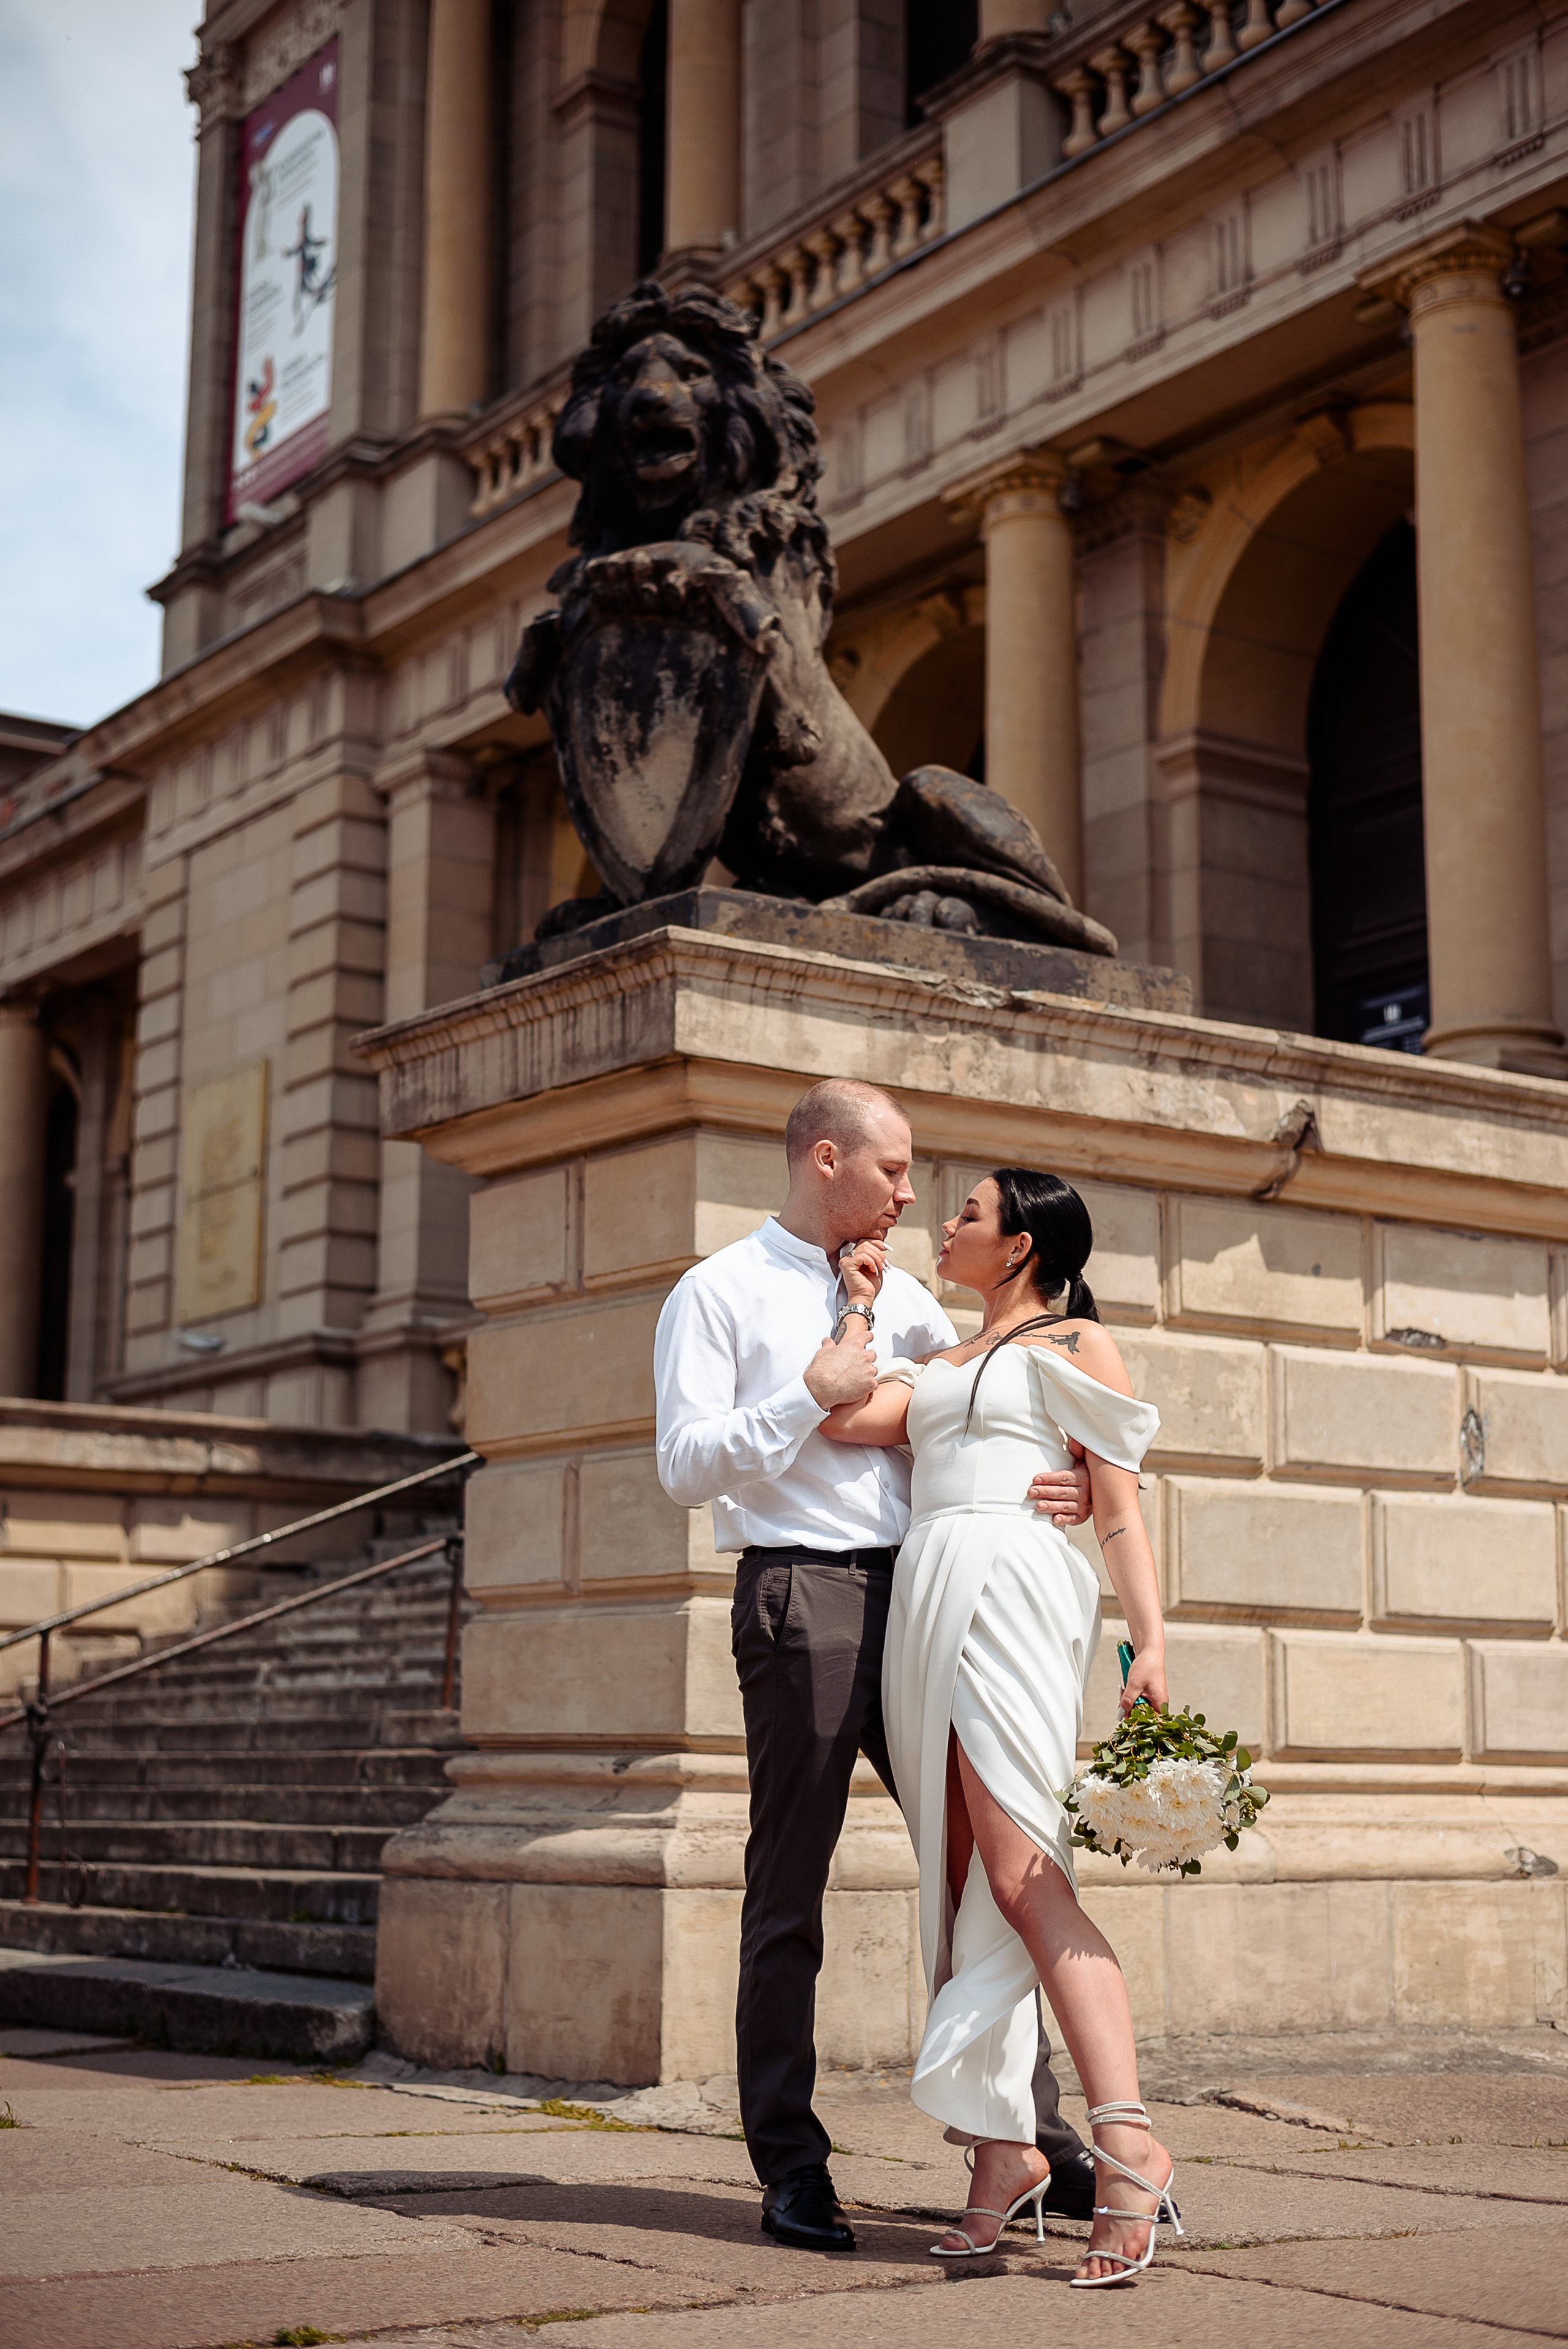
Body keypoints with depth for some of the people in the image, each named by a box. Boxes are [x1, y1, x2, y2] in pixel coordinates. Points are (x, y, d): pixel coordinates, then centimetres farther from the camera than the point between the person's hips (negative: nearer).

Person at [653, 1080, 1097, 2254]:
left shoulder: (905, 1299, 19)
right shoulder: (718, 1294, 3)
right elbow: (687, 1468, -5)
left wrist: (1077, 1485, -2)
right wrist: (811, 1393, -13)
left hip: (914, 1590, 6)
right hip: (800, 1591, -5)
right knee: (790, 1891, 1)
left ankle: (1034, 2136, 13)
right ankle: (792, 2169, 10)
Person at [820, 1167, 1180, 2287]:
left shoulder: (1076, 1342, 10)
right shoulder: (940, 1363, 27)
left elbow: (1121, 1506, 3)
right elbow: (844, 1418, 9)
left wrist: (1152, 1643, -9)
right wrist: (861, 1303, 22)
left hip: (1014, 1597, -7)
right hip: (925, 1606, 7)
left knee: (1023, 1880, -19)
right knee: (959, 1887, 2)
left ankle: (1129, 2146, -24)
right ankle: (1002, 2149, 5)